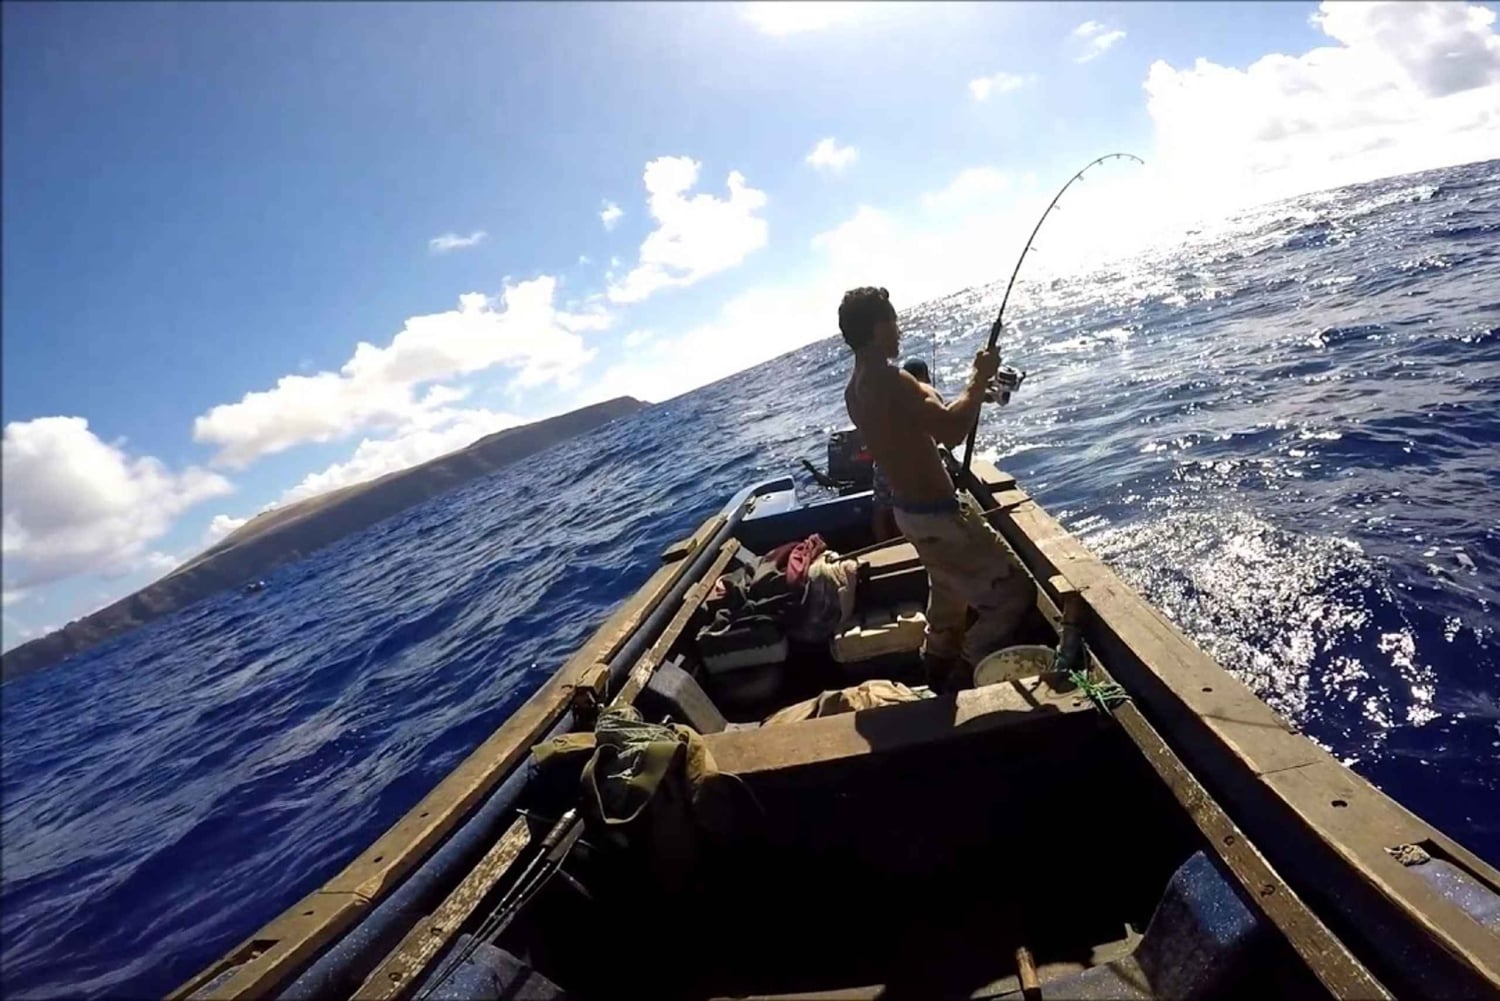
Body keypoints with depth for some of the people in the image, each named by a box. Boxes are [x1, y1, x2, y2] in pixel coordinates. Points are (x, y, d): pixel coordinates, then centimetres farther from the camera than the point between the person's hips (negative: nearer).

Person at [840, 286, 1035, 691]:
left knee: (949, 594, 29)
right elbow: (950, 431, -34)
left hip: (910, 509, 10)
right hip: (937, 513, -10)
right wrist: (979, 379, -19)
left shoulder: (856, 388, 6)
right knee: (1013, 591, 3)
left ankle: (939, 678, 44)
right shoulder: (889, 382, -26)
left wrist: (972, 392, 17)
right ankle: (964, 678, 10)